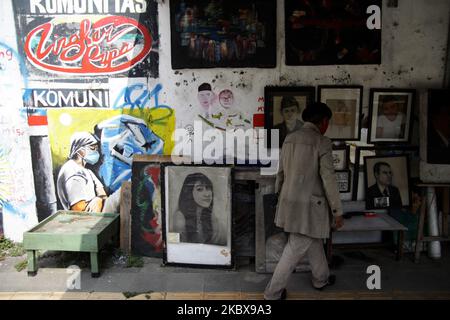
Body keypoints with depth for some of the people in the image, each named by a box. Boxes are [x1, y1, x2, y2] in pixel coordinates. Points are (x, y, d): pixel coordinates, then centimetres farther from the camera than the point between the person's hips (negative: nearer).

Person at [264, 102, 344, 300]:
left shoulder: (289, 139, 6)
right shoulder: (322, 143, -15)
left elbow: (281, 172, 12)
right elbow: (328, 179, -16)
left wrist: (280, 197, 23)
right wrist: (337, 211, -8)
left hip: (289, 202, 8)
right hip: (308, 206, -8)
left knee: (314, 242, 26)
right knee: (294, 251, 4)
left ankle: (321, 279, 44)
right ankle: (272, 293, 15)